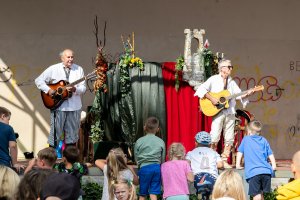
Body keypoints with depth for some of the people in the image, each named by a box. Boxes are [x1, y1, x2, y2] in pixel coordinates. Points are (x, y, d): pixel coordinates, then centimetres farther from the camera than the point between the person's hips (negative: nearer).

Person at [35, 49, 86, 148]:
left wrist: (75, 89, -18)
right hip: (57, 107, -2)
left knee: (72, 135, 6)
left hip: (74, 107, 2)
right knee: (56, 133, 0)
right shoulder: (53, 69, 1)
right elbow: (38, 80, 2)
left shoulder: (79, 70, 6)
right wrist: (48, 90, -11)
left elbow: (83, 88, 2)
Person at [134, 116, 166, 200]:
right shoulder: (161, 142, 5)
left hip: (144, 168, -1)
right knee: (153, 193, 1)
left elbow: (136, 158, 5)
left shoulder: (139, 141, 1)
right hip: (157, 167, 1)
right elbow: (163, 159, 10)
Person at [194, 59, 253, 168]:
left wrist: (247, 93, -5)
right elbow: (201, 89, -8)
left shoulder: (232, 82, 17)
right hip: (218, 112, -6)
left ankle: (224, 161, 10)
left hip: (230, 113, 6)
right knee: (214, 137, -11)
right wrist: (211, 98, -17)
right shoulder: (214, 79, 0)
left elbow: (239, 94, 14)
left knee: (229, 138, 3)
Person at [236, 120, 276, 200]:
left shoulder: (246, 139, 12)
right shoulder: (264, 140, 18)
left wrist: (238, 165, 23)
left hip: (253, 172, -4)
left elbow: (240, 152, 15)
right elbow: (270, 154, 18)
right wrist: (273, 165, 27)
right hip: (266, 171, 4)